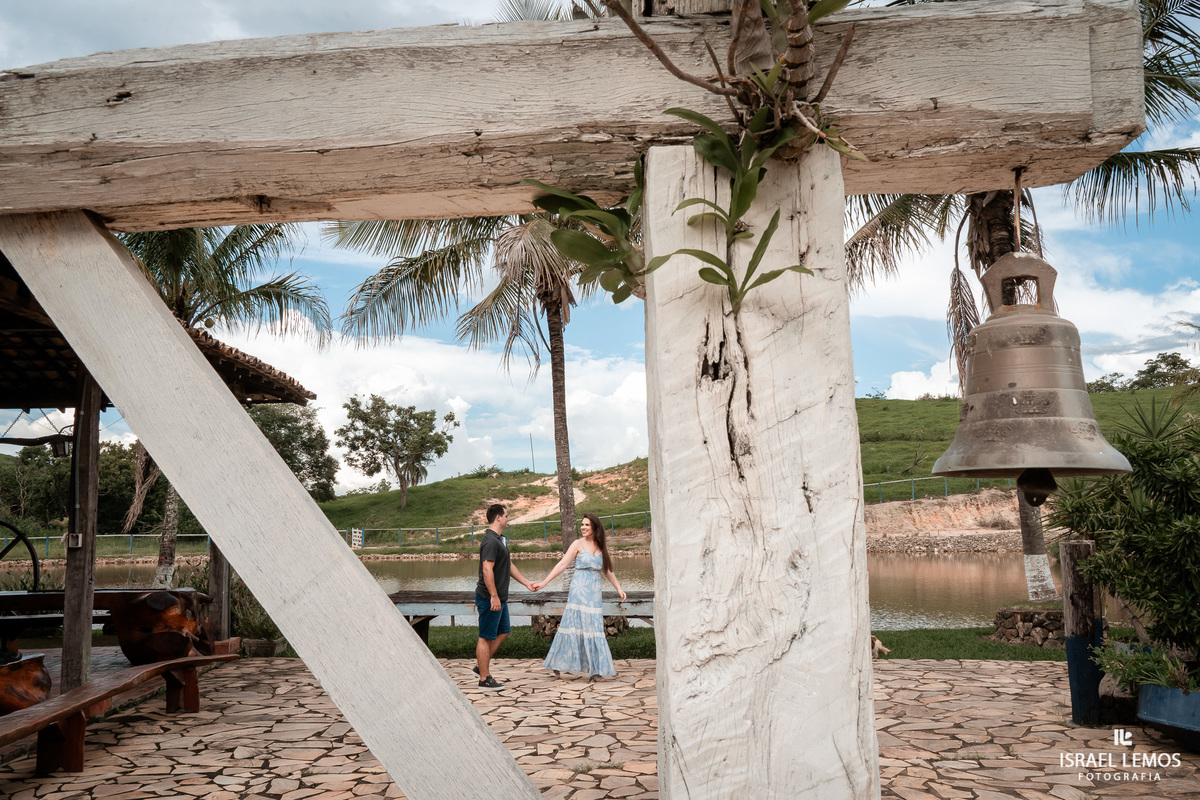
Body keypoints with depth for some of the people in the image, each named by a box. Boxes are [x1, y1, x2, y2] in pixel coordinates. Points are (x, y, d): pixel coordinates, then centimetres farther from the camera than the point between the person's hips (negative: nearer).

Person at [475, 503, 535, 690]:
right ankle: (484, 678, 6)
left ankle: (481, 666, 25)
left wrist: (526, 583, 23)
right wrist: (494, 596, -26)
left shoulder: (497, 540, 15)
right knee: (486, 637, -2)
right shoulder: (490, 541, -19)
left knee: (503, 631, 18)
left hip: (499, 598, 10)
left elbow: (509, 565, 23)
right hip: (490, 598, -10)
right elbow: (487, 570, -26)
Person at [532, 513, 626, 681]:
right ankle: (558, 663, 9)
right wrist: (544, 582, -11)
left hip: (594, 592, 4)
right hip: (579, 590, -4)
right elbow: (562, 564, -5)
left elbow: (608, 571, 18)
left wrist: (618, 588, 13)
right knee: (574, 624, -3)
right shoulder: (578, 544, -2)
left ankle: (594, 668, 6)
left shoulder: (601, 546, 11)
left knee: (593, 627, 2)